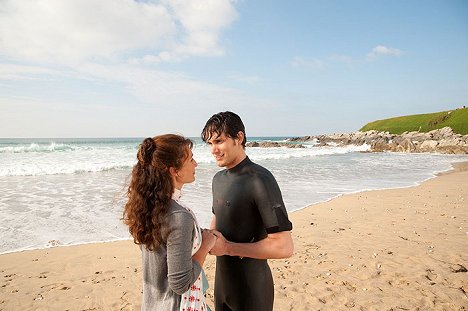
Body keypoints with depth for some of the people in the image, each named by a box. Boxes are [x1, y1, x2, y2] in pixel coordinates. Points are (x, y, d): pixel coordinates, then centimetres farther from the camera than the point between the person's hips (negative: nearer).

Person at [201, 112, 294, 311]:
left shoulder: (260, 180, -22)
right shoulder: (218, 179, 3)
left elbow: (284, 247, -25)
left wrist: (228, 247, -21)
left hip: (252, 288, -7)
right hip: (222, 281, 7)